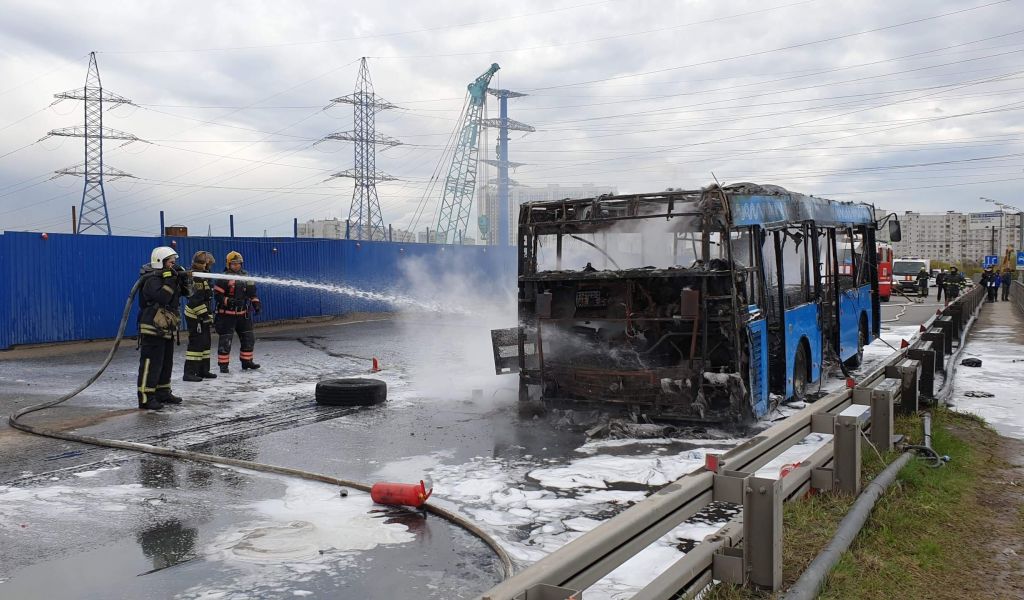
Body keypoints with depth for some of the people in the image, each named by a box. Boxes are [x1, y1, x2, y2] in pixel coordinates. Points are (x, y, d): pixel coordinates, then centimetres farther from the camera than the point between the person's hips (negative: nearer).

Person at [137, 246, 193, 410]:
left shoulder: (169, 277, 13)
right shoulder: (152, 280, -16)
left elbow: (187, 292, 13)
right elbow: (162, 297, -31)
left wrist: (184, 279, -5)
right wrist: (170, 279, -26)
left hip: (167, 330, 10)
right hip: (152, 329, -10)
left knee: (166, 362, 17)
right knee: (151, 363, -10)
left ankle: (163, 393, 27)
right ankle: (146, 398, -9)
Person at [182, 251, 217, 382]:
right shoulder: (196, 277, -17)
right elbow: (196, 300, -22)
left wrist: (209, 315, 22)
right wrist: (206, 316, -21)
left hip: (202, 315, 10)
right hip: (195, 316, -10)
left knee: (205, 342, 14)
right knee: (196, 342, -9)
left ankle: (203, 370, 22)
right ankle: (189, 373, -7)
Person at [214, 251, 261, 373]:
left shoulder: (246, 276, 9)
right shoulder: (223, 278, -11)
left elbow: (252, 292, 17)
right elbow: (217, 294, -14)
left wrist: (256, 304, 5)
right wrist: (229, 301, -25)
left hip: (243, 314, 6)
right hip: (227, 314, -6)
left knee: (249, 337, 10)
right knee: (225, 340, -4)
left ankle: (246, 361, 22)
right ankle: (223, 364, 5)